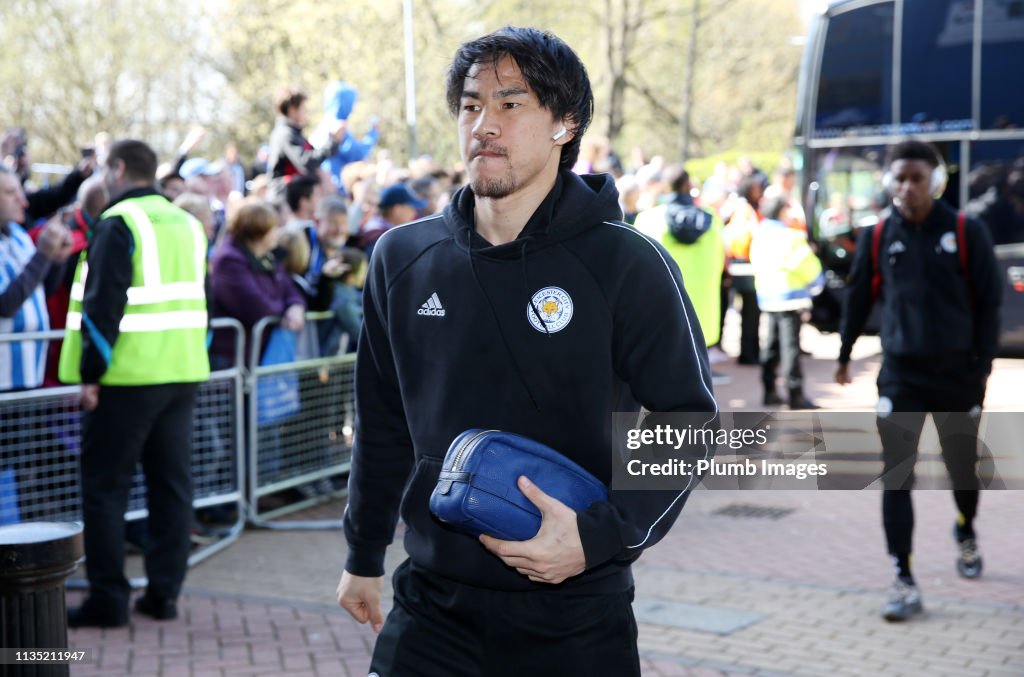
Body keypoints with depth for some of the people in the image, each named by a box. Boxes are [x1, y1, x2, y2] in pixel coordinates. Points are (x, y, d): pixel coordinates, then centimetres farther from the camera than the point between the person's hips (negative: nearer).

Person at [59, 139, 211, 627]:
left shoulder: (118, 224, -10)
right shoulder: (188, 224, 14)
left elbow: (104, 306, -15)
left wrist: (91, 374, -11)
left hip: (128, 375, -7)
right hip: (184, 372, 7)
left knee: (104, 486, 1)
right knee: (171, 483, 10)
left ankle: (108, 599, 3)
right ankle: (164, 592, 14)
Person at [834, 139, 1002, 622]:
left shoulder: (967, 234, -5)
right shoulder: (878, 237, 1)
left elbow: (989, 301, -2)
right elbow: (859, 297, 13)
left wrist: (983, 365, -7)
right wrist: (844, 355, 19)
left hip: (957, 371, -1)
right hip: (900, 374, 1)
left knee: (962, 468, 15)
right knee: (896, 478, -6)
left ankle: (966, 533, 47)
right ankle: (904, 583, -2)